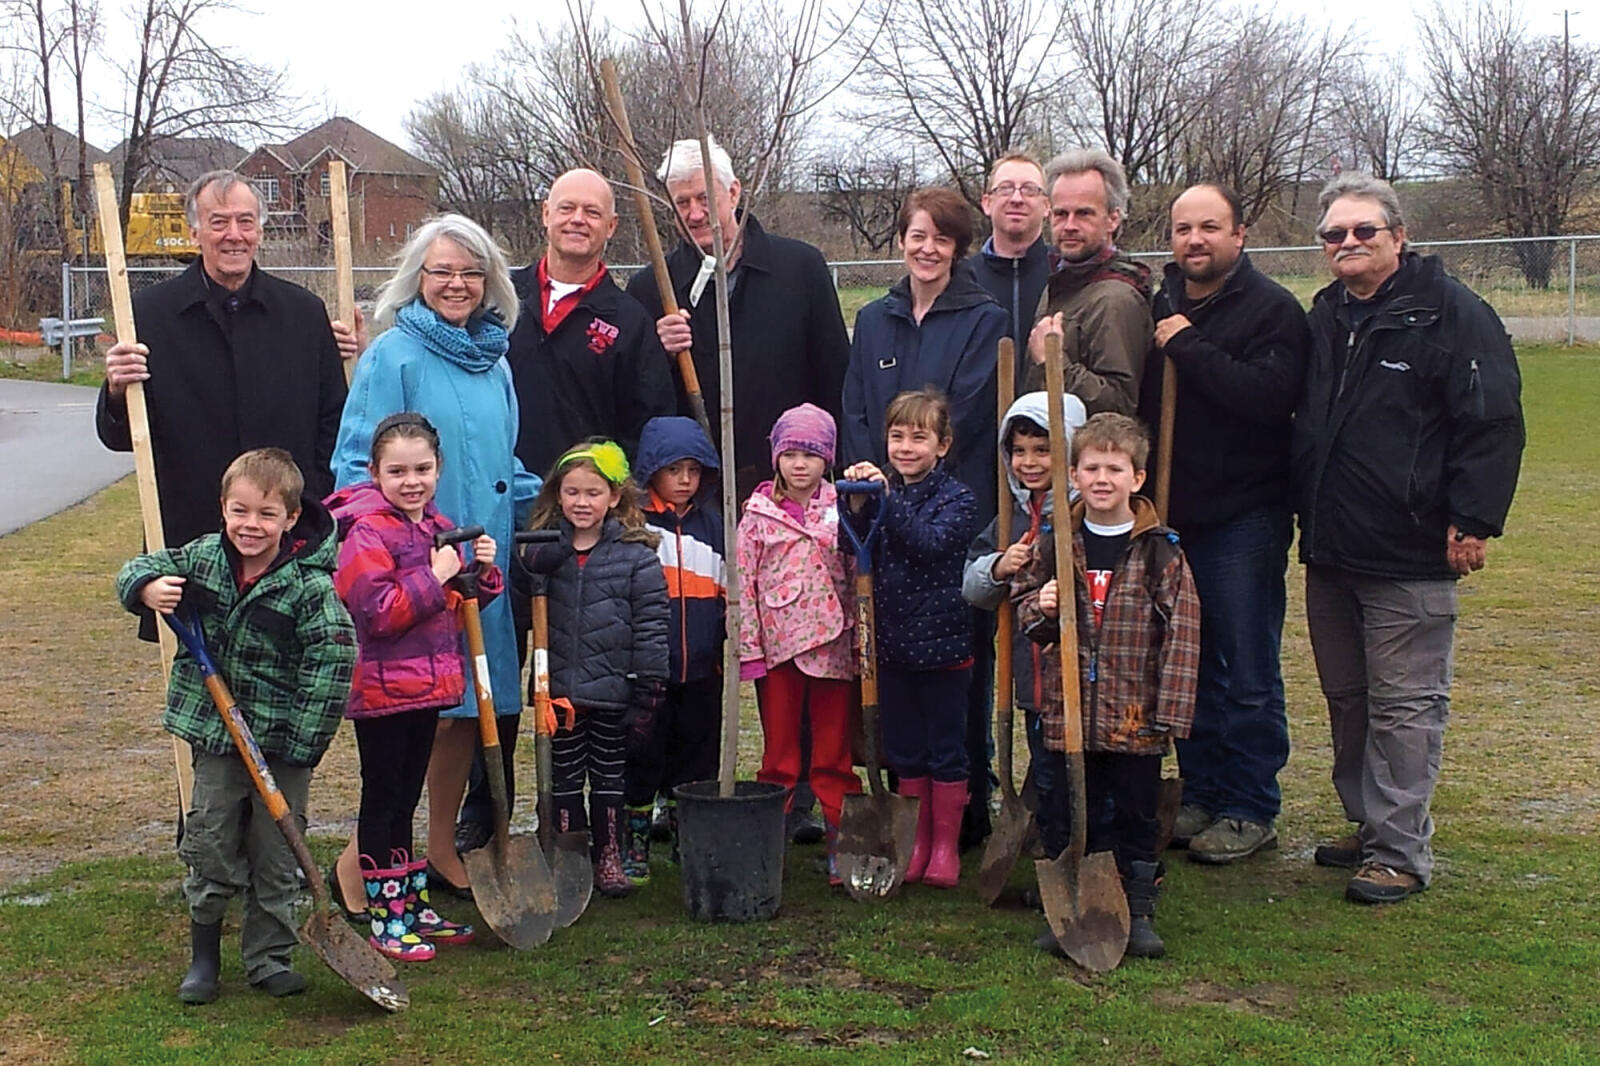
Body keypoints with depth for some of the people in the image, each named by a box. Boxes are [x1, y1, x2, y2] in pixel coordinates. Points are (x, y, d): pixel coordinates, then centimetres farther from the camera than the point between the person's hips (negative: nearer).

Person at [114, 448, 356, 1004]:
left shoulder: (310, 586, -16)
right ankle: (204, 957, 24)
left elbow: (334, 661, -17)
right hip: (215, 735, 3)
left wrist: (301, 740, -18)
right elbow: (139, 569, 10)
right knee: (210, 847, 9)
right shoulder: (201, 558, -2)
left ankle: (268, 957, 23)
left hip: (283, 745, -3)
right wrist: (149, 589, -16)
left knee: (277, 853, 8)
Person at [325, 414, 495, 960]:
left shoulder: (439, 529, 11)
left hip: (428, 685, 8)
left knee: (406, 797, 17)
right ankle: (385, 918, 9)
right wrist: (434, 578, -23)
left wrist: (481, 575, 0)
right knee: (382, 798, 1)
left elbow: (457, 607, 19)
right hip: (381, 686, -8)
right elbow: (377, 612, -23)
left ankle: (412, 904, 27)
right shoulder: (366, 532, -14)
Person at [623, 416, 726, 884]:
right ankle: (636, 841, 17)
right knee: (644, 755, 5)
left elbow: (726, 593, 17)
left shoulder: (711, 523, 11)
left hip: (701, 668, 4)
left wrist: (730, 648, 12)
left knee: (696, 756, 12)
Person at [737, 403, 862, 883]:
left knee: (834, 754, 7)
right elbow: (744, 582, 0)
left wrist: (862, 642, 1)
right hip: (776, 643, 0)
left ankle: (841, 841, 14)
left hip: (833, 644, 0)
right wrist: (747, 648, -4)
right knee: (779, 753, 8)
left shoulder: (842, 509, 4)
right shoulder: (758, 513, 1)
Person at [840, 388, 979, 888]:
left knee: (946, 749, 6)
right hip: (894, 643, 4)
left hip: (942, 644, -4)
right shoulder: (884, 489, 6)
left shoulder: (957, 498, -7)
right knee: (905, 750, 12)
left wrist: (886, 497, -31)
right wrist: (856, 504, -19)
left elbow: (931, 542, -25)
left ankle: (945, 846, 17)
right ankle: (916, 842, 23)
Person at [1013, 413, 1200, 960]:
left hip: (1135, 712, -2)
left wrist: (1171, 708, -11)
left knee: (1136, 812, 8)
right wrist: (1040, 609, -12)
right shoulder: (1054, 545, 3)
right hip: (1069, 707, 2)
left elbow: (1182, 632, -6)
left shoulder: (1160, 550, -5)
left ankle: (1138, 912, 21)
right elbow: (1022, 605, 13)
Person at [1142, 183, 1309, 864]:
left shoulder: (1272, 310, -7)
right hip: (1171, 515, 6)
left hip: (1242, 520, -6)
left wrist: (1189, 348, -18)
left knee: (1247, 675, 2)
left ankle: (1251, 810, 13)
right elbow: (1136, 400, 16)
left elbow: (1269, 396, -23)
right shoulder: (1158, 307, 11)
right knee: (1189, 668, 13)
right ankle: (1201, 794, 25)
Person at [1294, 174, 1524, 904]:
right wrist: (1303, 514, 17)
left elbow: (1492, 424, -11)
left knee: (1404, 706, -3)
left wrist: (1473, 520, -16)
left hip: (1411, 555, -7)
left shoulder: (1451, 313, -8)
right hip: (1330, 549, 8)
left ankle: (1401, 851, 5)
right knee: (1345, 698, 16)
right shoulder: (1323, 318, 14)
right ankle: (1366, 826, 29)